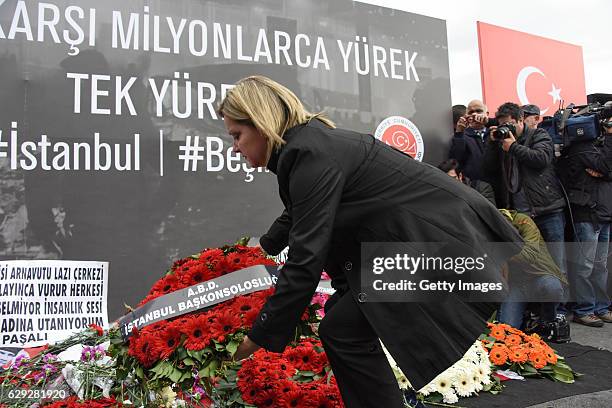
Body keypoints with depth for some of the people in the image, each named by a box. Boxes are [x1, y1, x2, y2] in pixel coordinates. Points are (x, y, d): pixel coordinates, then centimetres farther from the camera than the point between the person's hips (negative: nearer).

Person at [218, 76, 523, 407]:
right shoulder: (310, 143, 10)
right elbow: (295, 218, 29)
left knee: (344, 330, -9)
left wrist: (258, 338, -11)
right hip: (423, 239, 10)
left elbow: (304, 262, -22)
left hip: (445, 237, -10)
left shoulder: (310, 154, -20)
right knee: (342, 321, 12)